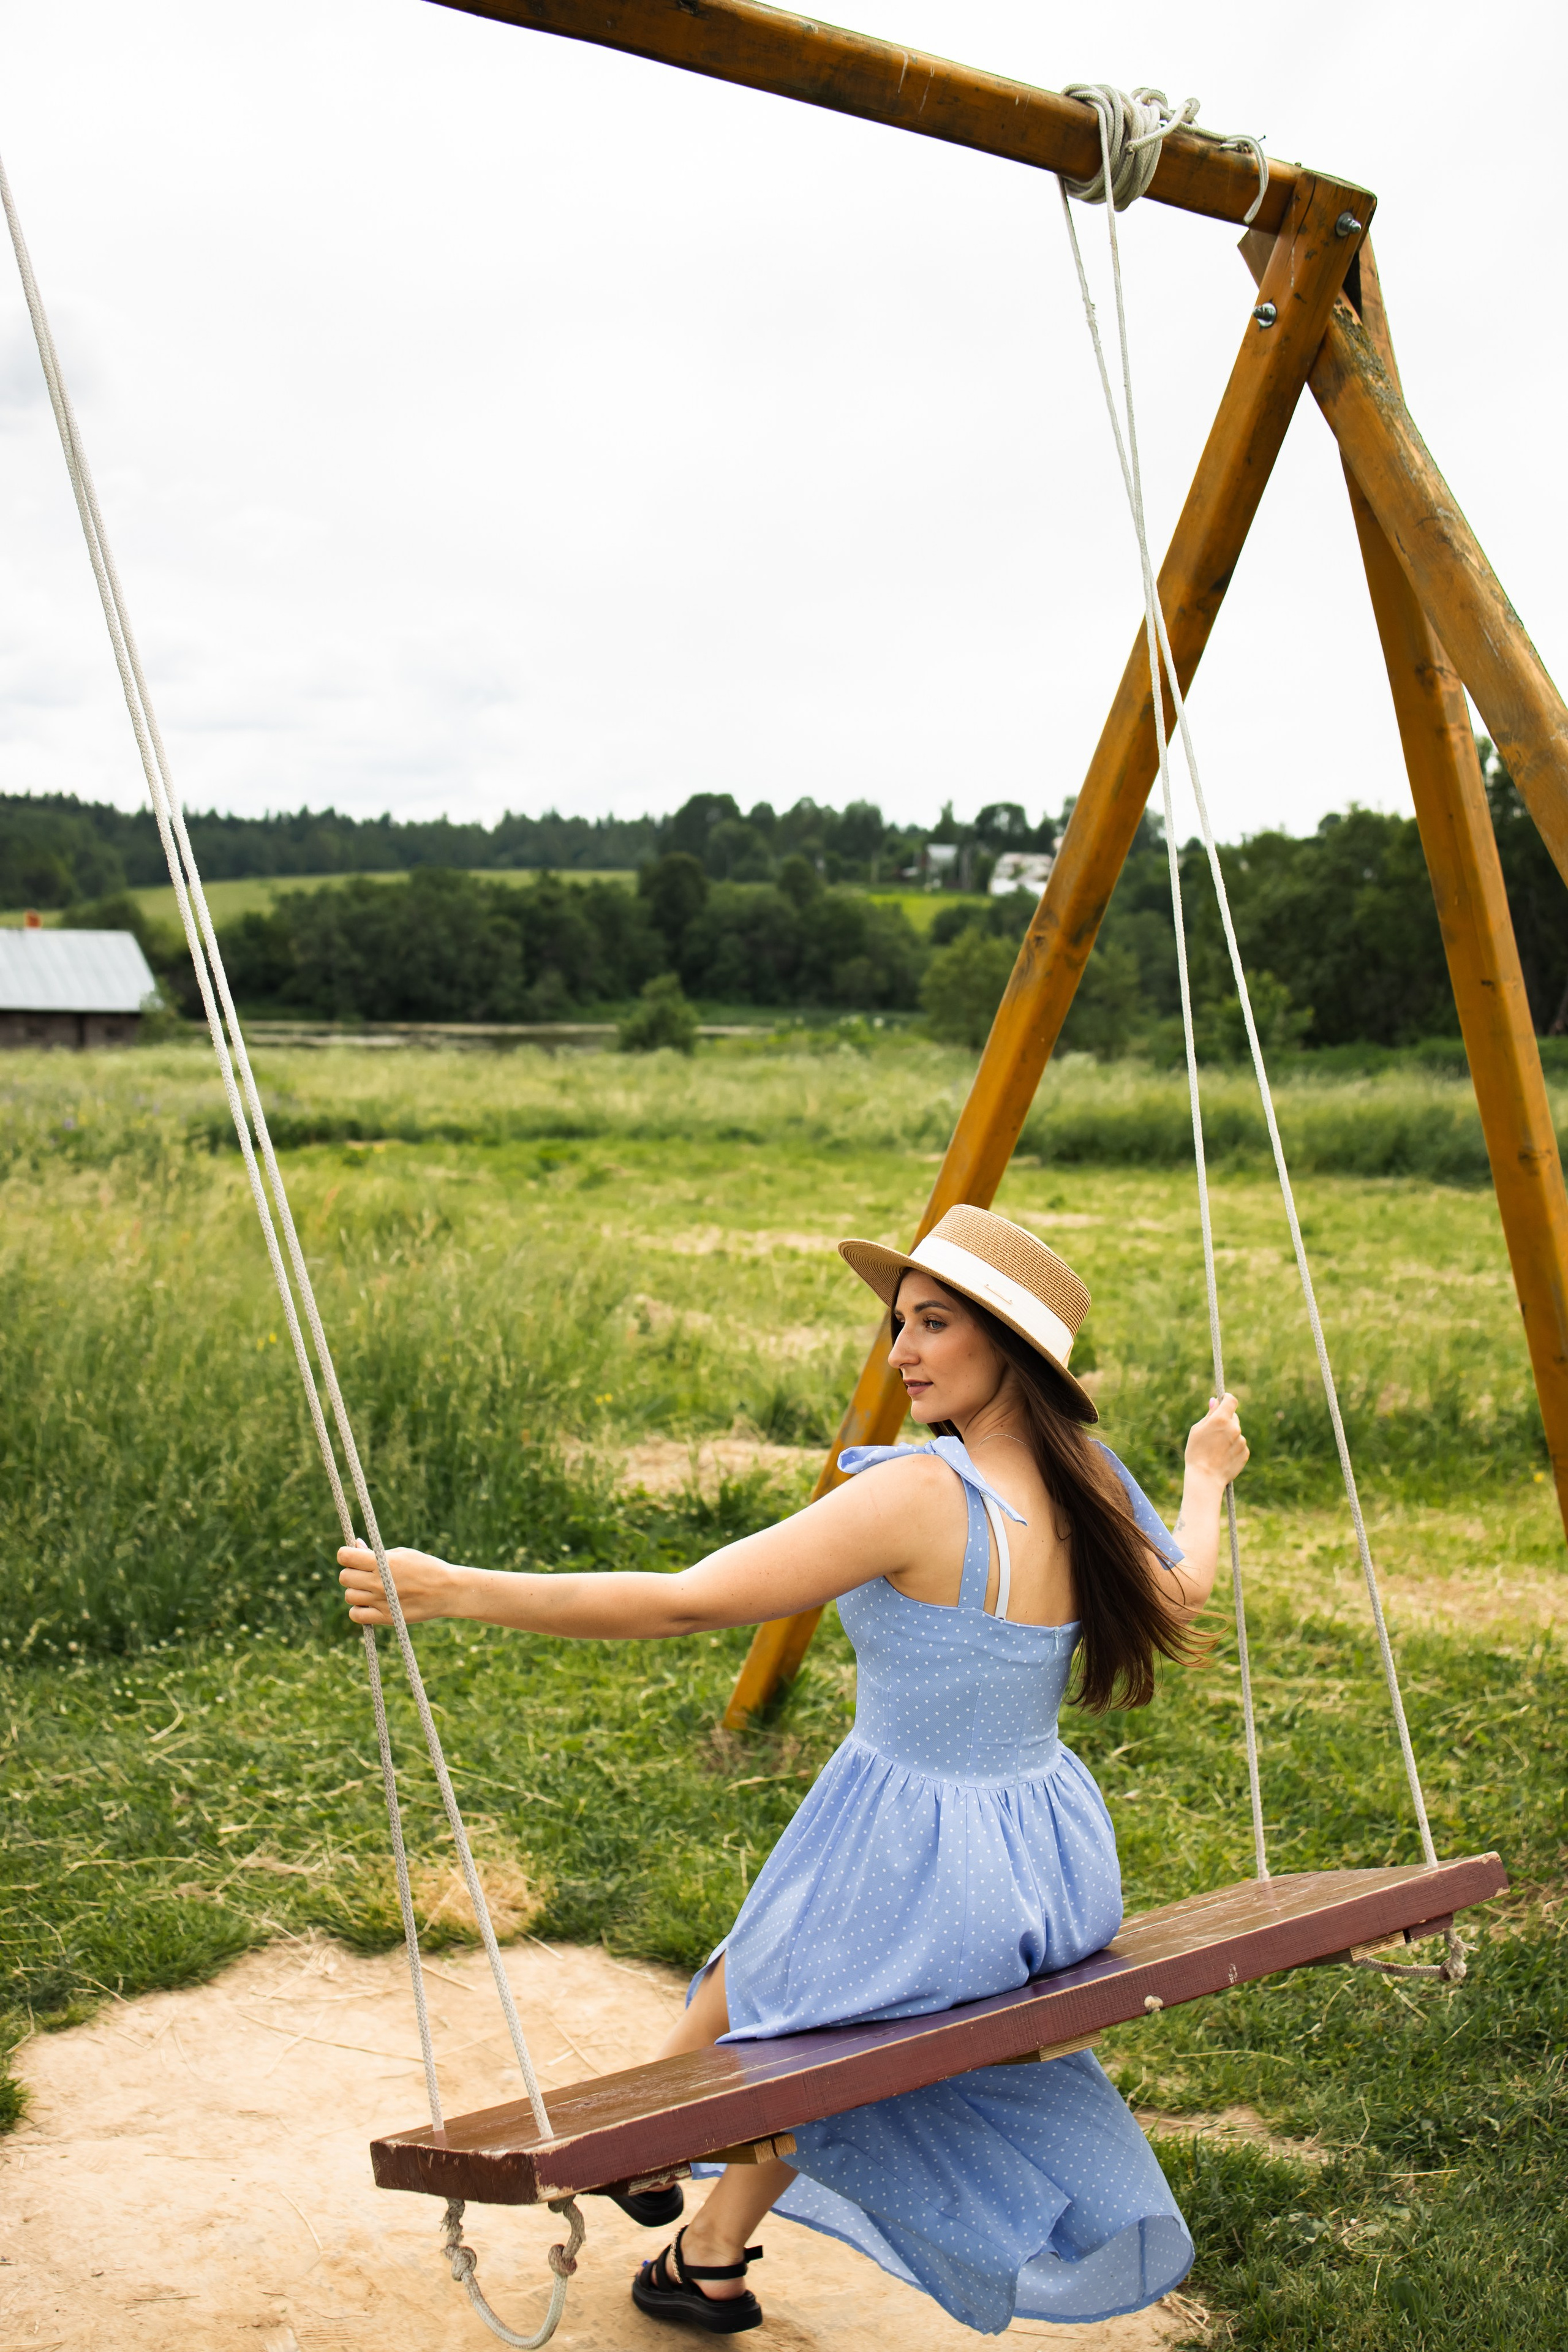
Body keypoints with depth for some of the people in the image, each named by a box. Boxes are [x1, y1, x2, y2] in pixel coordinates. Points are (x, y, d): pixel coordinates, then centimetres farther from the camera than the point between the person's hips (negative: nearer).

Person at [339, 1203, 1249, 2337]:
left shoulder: (924, 1492, -26)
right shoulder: (1086, 1480, -5)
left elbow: (683, 1604, -29)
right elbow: (1177, 1601, 16)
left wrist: (454, 1590, -27)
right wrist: (1206, 1481, 35)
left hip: (920, 1880, -7)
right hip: (1056, 1871, 7)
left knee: (744, 1995, 25)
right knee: (809, 2008, 33)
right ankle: (712, 2258, 47)